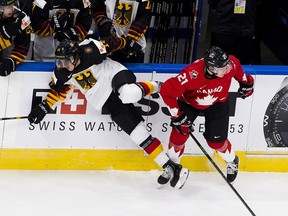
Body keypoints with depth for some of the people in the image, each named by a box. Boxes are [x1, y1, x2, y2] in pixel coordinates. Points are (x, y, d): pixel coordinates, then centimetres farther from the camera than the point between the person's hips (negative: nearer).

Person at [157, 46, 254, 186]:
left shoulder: (230, 64, -33)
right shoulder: (191, 75, -43)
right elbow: (167, 90, -33)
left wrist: (246, 82, 7)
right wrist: (177, 116, -28)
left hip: (217, 103, 1)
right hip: (189, 100, -1)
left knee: (216, 141, 1)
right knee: (179, 134, -4)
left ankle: (232, 162, 34)